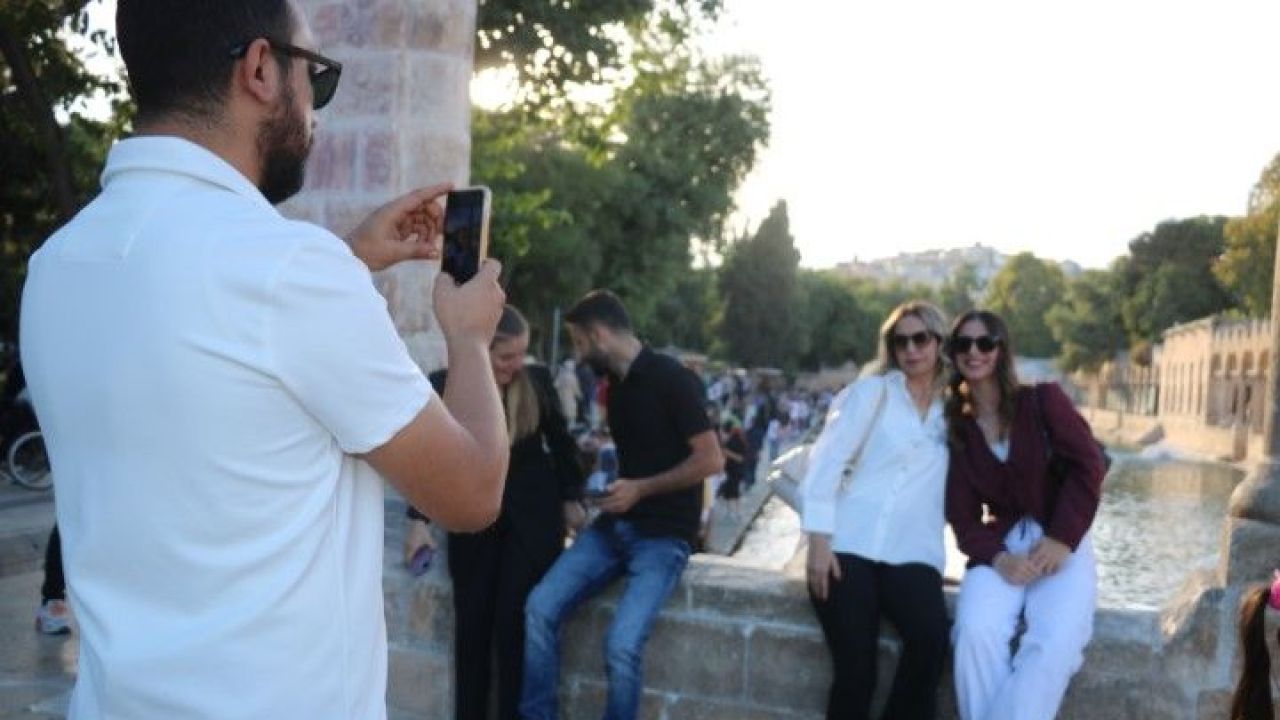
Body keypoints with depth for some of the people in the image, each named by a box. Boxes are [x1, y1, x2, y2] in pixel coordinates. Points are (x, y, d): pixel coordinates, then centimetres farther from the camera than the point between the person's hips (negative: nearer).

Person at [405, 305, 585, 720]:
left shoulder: (538, 380, -5)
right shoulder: (443, 386, -7)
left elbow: (561, 442, 7)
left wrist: (571, 498, 4)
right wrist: (420, 519, -2)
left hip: (534, 517, -1)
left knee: (514, 619, -5)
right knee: (472, 620, 4)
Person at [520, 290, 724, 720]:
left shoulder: (671, 379, -12)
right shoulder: (615, 385, 12)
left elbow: (710, 459, -15)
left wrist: (640, 489, -15)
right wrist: (607, 484, 9)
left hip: (663, 535, -7)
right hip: (613, 525, 7)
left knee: (622, 644, -22)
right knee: (540, 608, -9)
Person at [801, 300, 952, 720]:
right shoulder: (873, 390, 9)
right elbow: (828, 460, -2)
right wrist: (819, 539, -11)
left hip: (912, 553, 2)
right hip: (850, 545, -2)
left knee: (931, 638, -26)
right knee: (854, 667, -16)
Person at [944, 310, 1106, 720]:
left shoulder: (1044, 400, 1)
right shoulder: (956, 428, 7)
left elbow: (1088, 466, -6)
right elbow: (962, 517, 3)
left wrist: (1061, 540, -15)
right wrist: (998, 558, -17)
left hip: (1061, 541, -1)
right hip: (1000, 545, 2)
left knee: (1053, 643, -30)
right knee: (976, 632, -30)